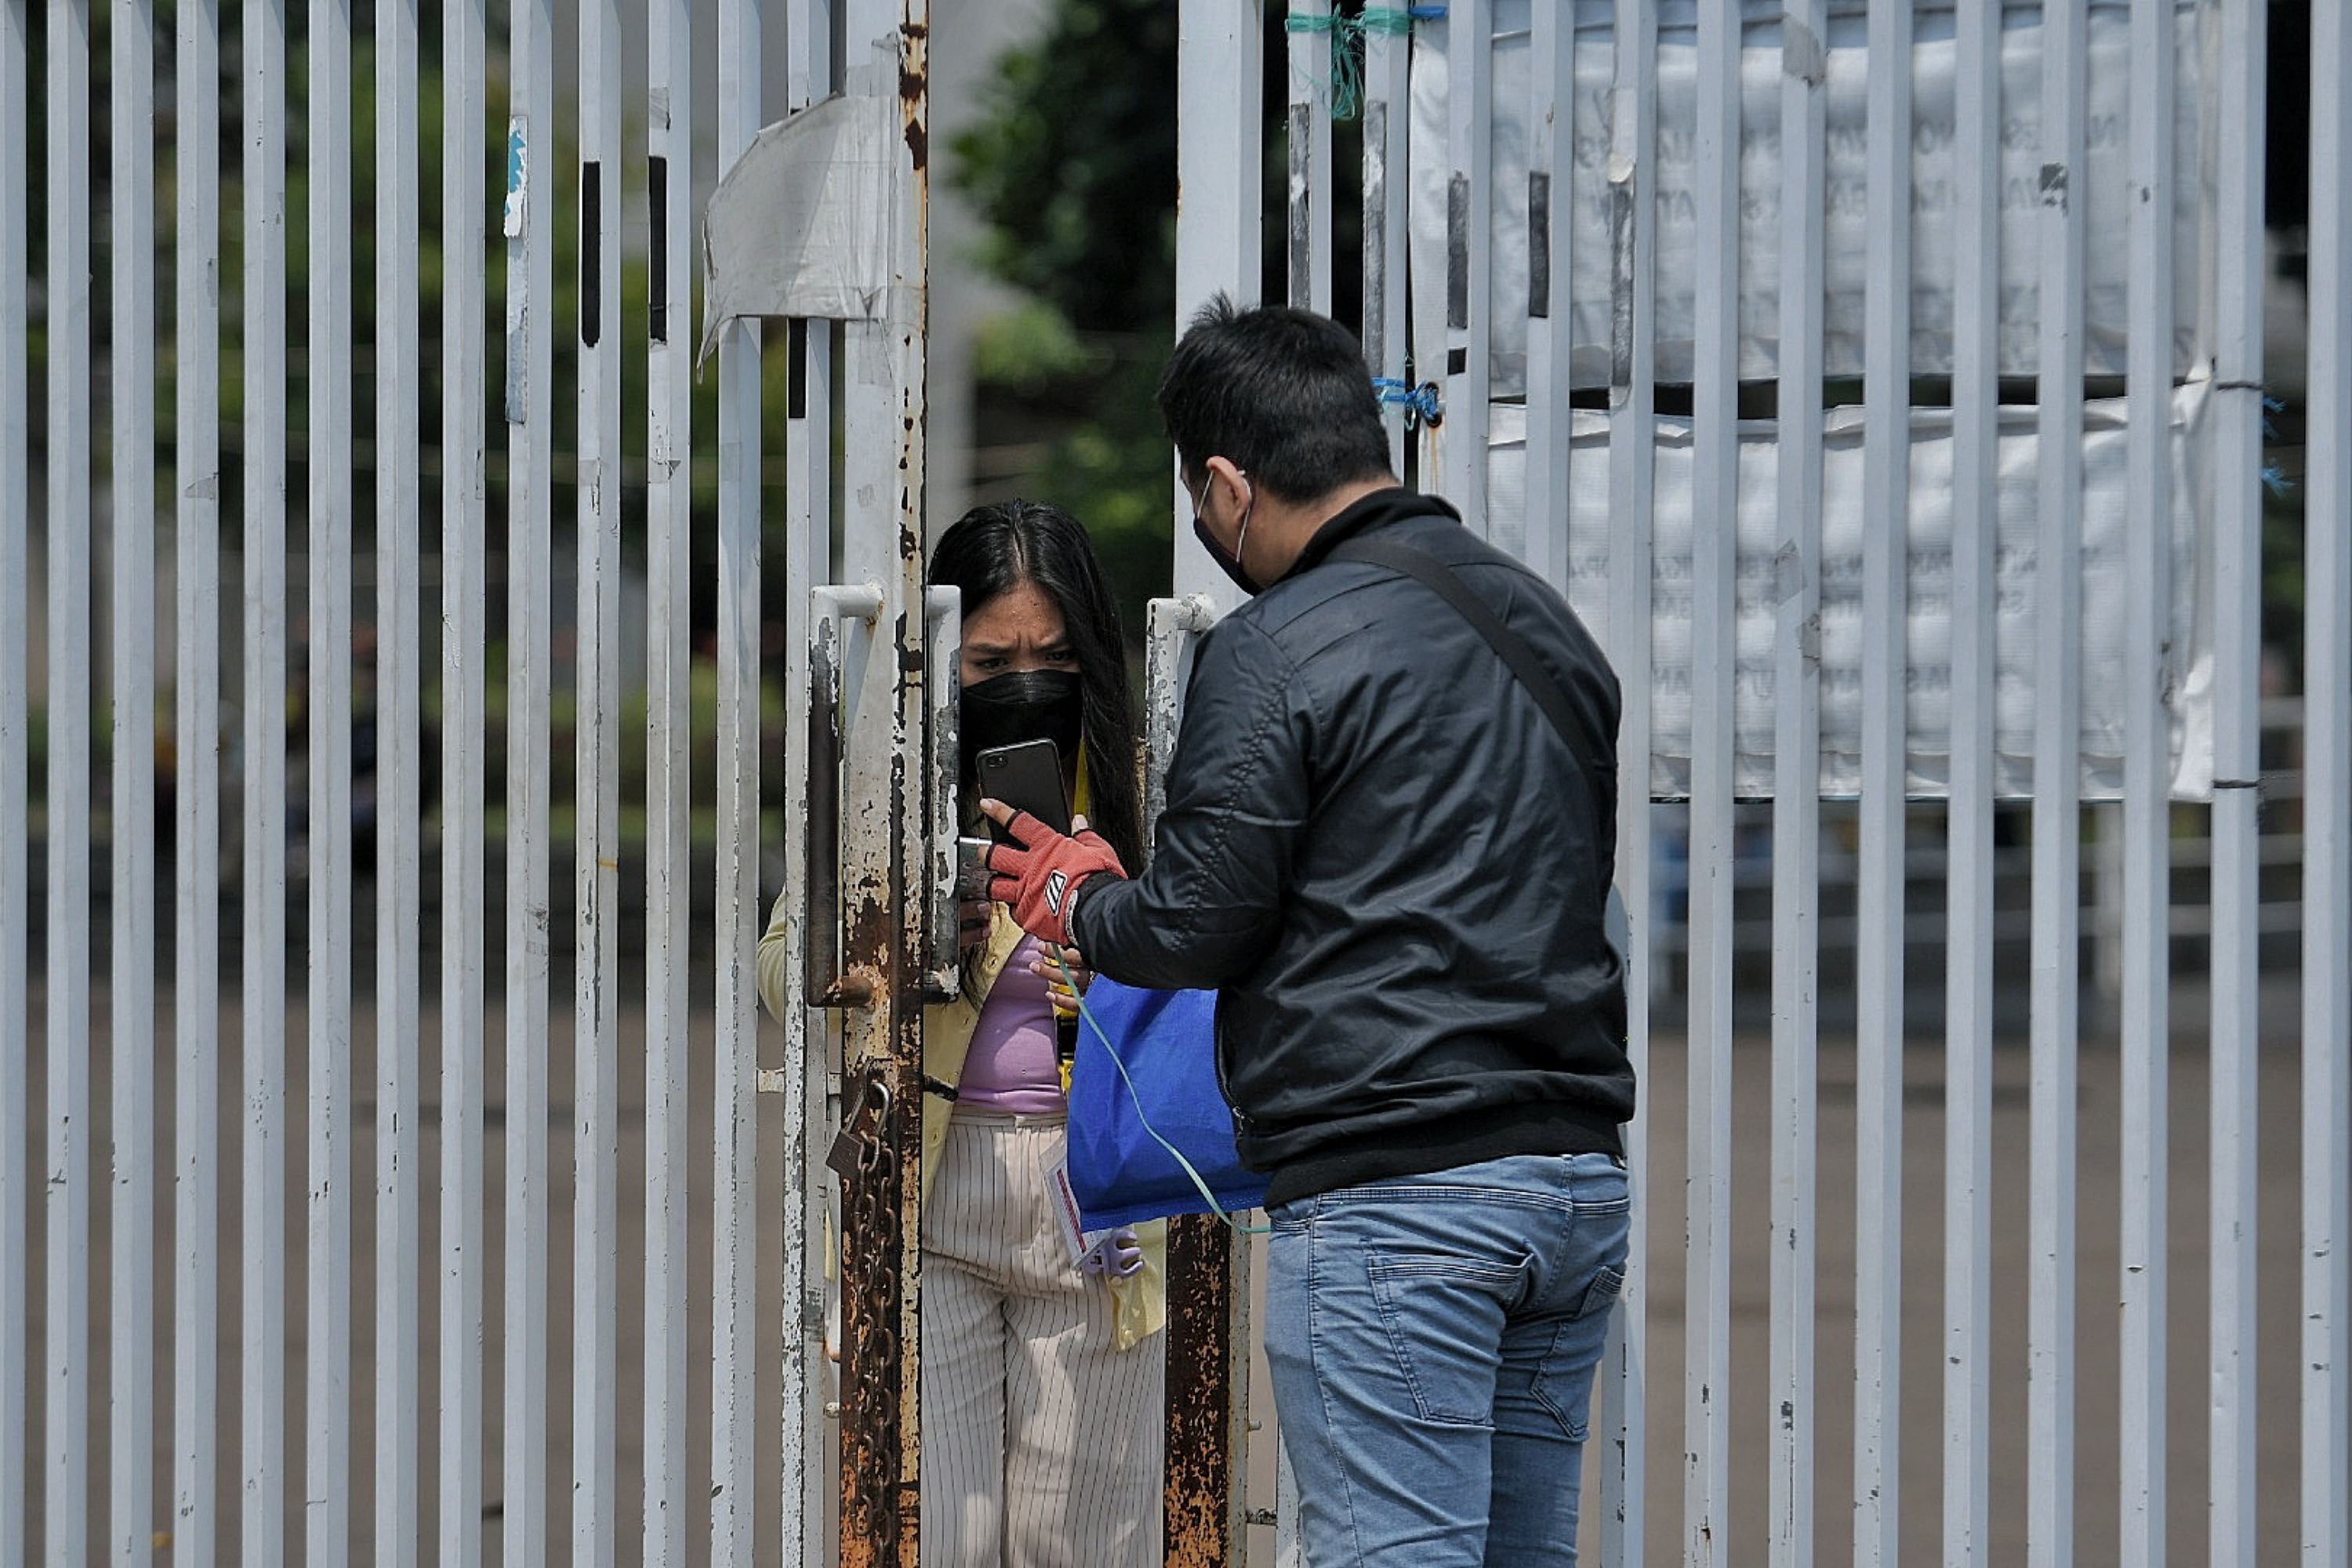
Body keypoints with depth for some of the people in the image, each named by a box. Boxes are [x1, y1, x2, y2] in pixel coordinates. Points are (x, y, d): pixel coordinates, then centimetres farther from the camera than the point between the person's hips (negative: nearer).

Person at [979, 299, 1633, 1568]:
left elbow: (1196, 924, -9)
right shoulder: (1547, 622, 16)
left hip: (1391, 1190, -8)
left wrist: (1077, 899, 13)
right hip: (1579, 1176, 8)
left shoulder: (1273, 652, -9)